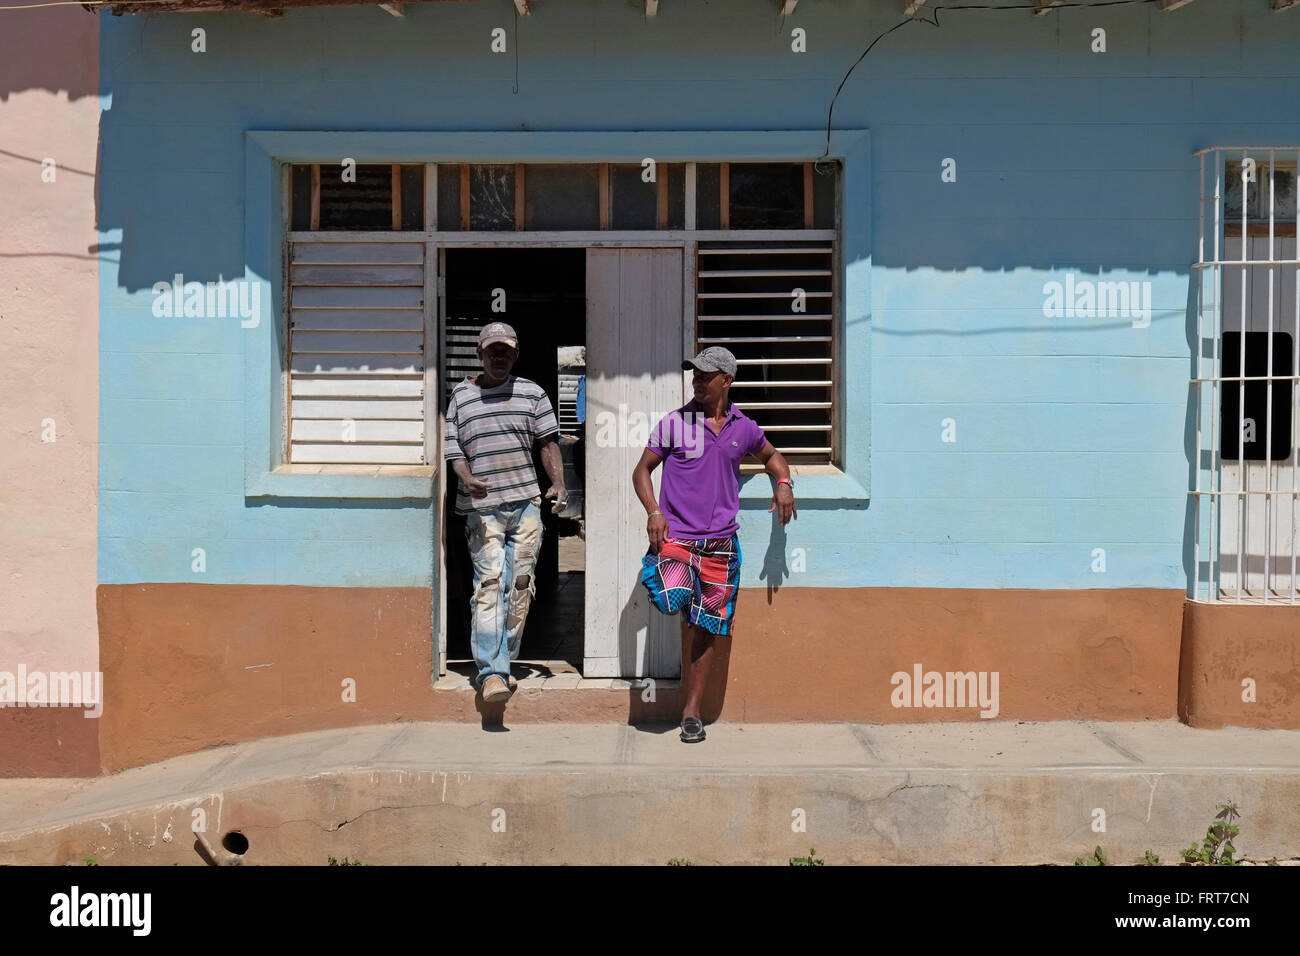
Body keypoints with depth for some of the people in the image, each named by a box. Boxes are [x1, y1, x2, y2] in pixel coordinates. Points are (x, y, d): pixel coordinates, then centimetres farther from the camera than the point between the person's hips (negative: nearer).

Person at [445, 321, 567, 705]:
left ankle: (503, 663, 17)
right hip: (482, 507, -2)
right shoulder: (461, 395, 8)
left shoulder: (532, 393, 11)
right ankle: (490, 672, -13)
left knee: (519, 585, 4)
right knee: (489, 582, -12)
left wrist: (558, 484, -4)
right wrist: (468, 480, -13)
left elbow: (548, 442, 10)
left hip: (526, 503, 2)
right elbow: (453, 447, 6)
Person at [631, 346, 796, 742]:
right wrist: (653, 511, -10)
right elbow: (642, 469, 6)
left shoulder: (744, 428, 8)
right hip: (675, 535, -2)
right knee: (674, 599, -28)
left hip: (721, 540, 2)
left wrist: (783, 482, 7)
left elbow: (770, 454, 28)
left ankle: (692, 711, 14)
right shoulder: (674, 423, 1)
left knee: (706, 628, 4)